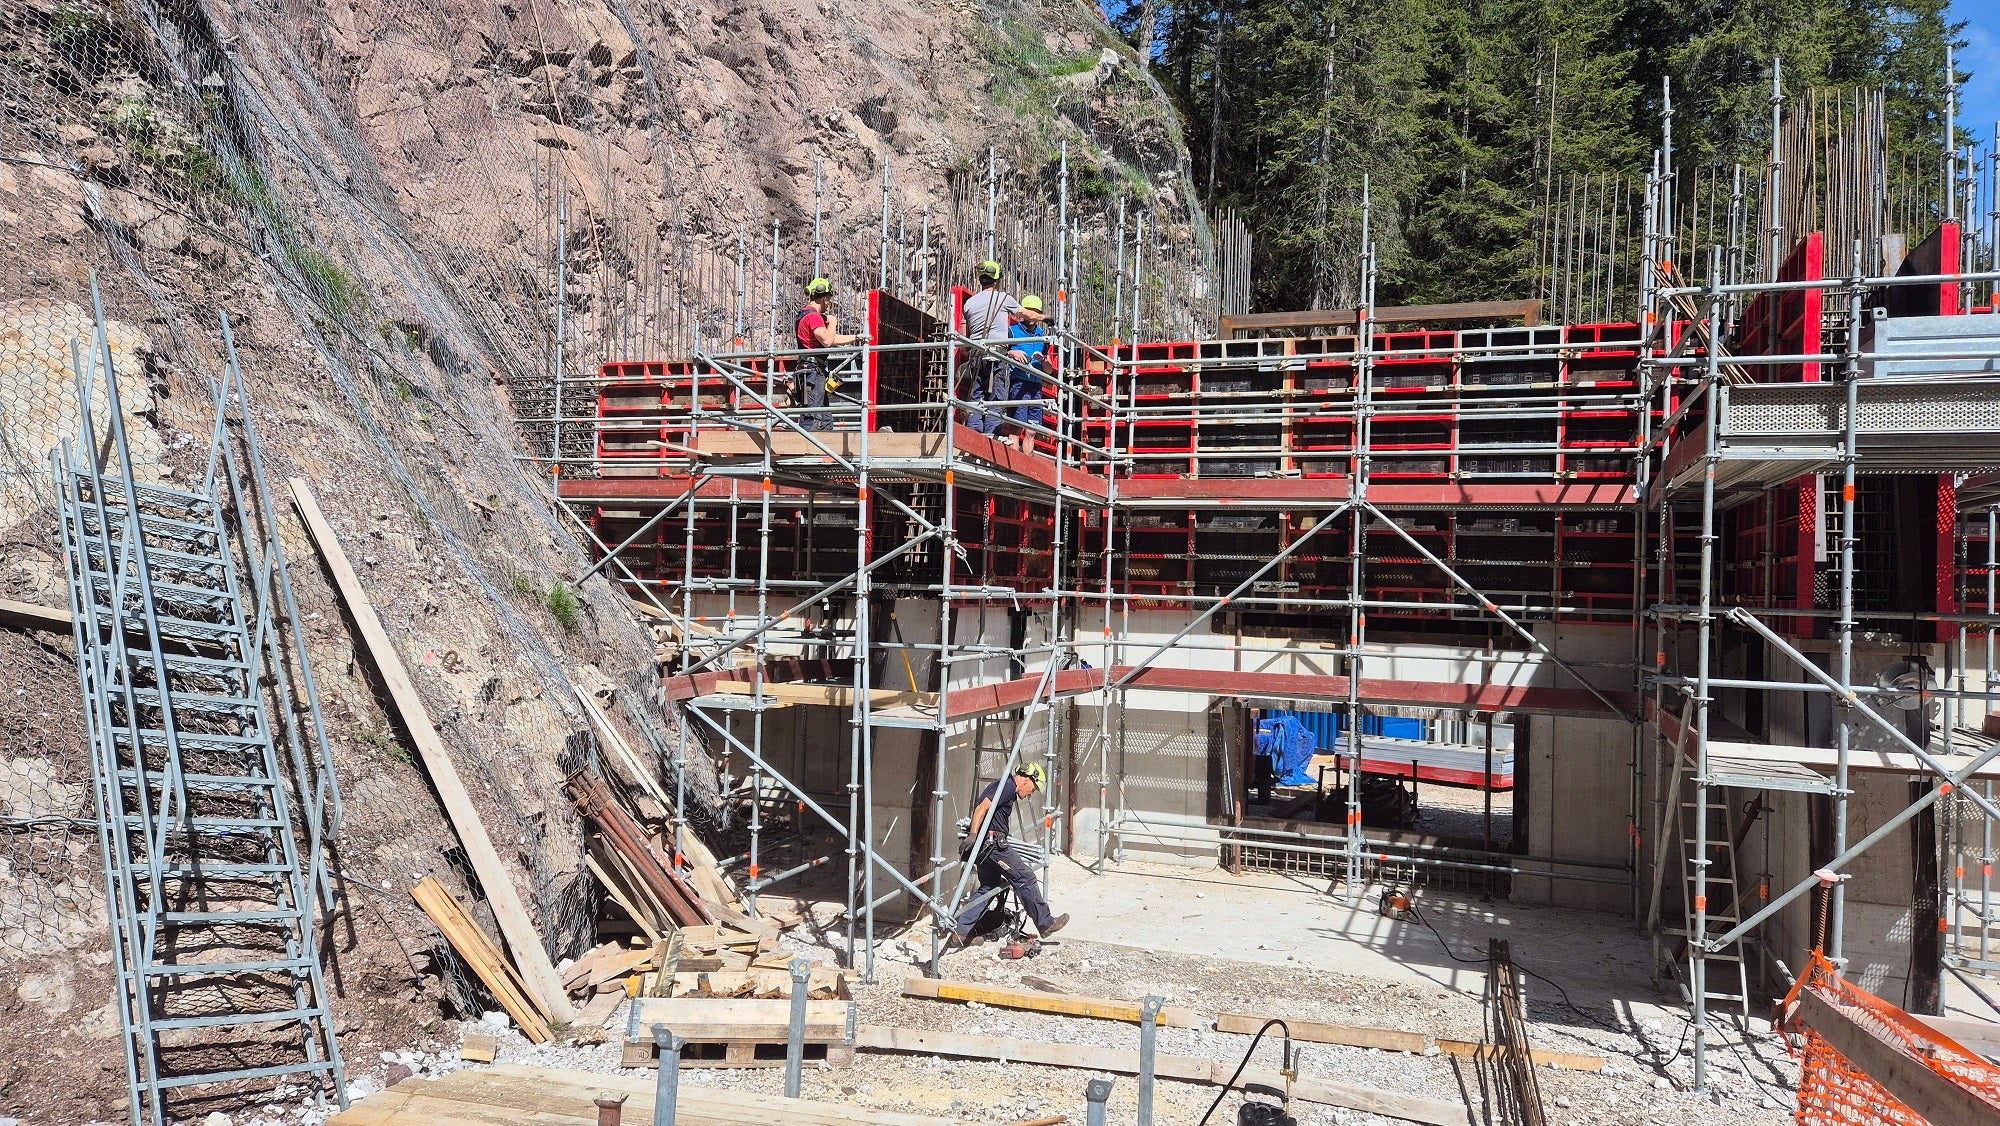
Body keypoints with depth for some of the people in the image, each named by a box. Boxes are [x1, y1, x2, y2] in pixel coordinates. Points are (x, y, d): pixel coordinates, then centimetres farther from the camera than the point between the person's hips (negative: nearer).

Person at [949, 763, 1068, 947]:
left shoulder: (1007, 787, 23)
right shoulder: (1007, 786, -9)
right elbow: (982, 808, -20)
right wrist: (973, 835, -26)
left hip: (986, 845, 10)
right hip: (993, 841, -10)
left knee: (989, 887, 14)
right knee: (1025, 878, -2)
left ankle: (961, 931, 12)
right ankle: (1045, 923, 6)